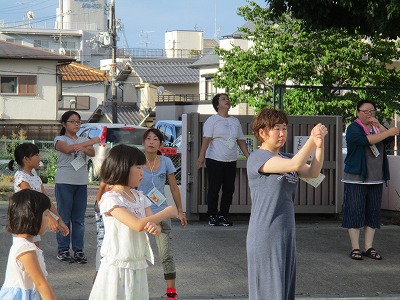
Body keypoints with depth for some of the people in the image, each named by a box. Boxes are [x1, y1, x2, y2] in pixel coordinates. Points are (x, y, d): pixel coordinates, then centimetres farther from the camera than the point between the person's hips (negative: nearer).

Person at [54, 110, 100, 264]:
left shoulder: (83, 140, 13)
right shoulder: (60, 140, 0)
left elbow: (92, 153, -6)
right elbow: (68, 149, -21)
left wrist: (84, 148, -30)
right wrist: (91, 142, -26)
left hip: (81, 183, 4)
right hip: (64, 182, -4)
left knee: (79, 219, 5)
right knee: (64, 217, -1)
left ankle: (78, 250, 8)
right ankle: (63, 250, 5)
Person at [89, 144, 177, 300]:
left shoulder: (140, 197, 10)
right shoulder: (110, 199, -13)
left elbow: (155, 226, 4)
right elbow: (137, 225, -23)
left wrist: (155, 227, -22)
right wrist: (167, 212, -12)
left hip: (138, 267, 6)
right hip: (117, 267, -6)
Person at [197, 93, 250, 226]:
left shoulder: (235, 121, 15)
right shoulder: (212, 120, -2)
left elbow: (241, 140, 19)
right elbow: (206, 139, -12)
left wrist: (249, 157, 14)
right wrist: (202, 156, -22)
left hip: (231, 161, 5)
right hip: (215, 160, -5)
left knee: (229, 189, 4)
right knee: (214, 189, -2)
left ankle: (224, 215, 12)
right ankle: (212, 216, 6)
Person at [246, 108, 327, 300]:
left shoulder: (285, 158, 12)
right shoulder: (257, 158, -11)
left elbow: (312, 173, -3)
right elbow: (295, 164, -24)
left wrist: (319, 145, -17)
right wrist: (312, 138, -17)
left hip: (287, 233, 8)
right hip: (265, 236, -8)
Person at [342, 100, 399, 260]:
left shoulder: (376, 128, 15)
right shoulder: (353, 128, -6)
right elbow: (367, 140, -25)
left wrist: (378, 125, -14)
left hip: (376, 179, 6)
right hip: (356, 178, -6)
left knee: (373, 213, 5)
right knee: (355, 212, -6)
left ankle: (369, 247, 10)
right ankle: (355, 248, -2)